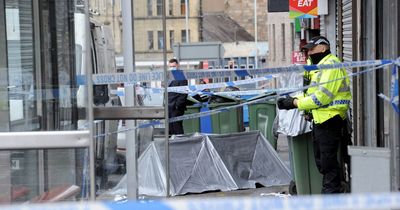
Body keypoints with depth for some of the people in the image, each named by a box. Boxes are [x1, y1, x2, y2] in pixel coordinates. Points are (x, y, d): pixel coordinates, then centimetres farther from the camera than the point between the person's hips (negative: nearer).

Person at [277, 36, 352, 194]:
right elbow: (310, 93, 18)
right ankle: (328, 190, 23)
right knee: (320, 161, 15)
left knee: (328, 161, -7)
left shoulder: (331, 65, -13)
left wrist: (296, 103, -14)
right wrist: (293, 100, 1)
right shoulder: (318, 66, 22)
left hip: (330, 120, -11)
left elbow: (322, 96, -20)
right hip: (319, 120, 11)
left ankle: (331, 191, -2)